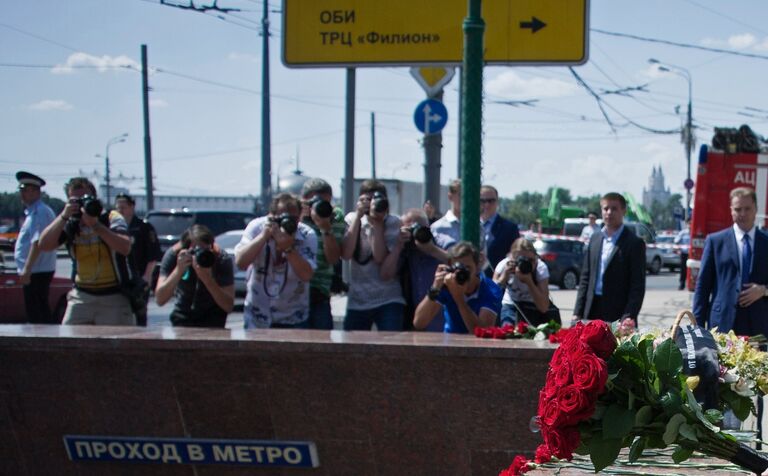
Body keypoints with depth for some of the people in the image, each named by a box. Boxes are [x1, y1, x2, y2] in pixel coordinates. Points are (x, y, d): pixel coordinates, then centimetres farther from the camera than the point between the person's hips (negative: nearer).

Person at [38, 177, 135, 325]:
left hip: (114, 296, -4)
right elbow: (44, 245, -8)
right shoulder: (69, 224, 5)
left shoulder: (111, 218, -6)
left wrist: (96, 225, -26)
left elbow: (125, 248, -22)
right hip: (82, 295, 4)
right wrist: (63, 217, -16)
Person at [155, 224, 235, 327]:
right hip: (183, 316, 1)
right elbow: (160, 300, -26)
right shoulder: (173, 255, -21)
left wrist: (207, 278, -39)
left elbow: (229, 307, -27)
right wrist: (179, 270, -39)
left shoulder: (222, 259, -23)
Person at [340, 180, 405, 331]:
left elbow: (381, 258, -15)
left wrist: (377, 223, -14)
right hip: (357, 301, 2)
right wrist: (358, 215, -12)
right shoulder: (352, 219, 4)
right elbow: (346, 254, -12)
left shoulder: (392, 222, -3)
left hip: (388, 300, -2)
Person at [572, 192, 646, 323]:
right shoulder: (594, 239, 13)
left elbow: (638, 286, -8)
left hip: (618, 315, -5)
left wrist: (628, 318, -17)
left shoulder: (634, 243, -4)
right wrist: (577, 313, 7)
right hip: (592, 314, 5)